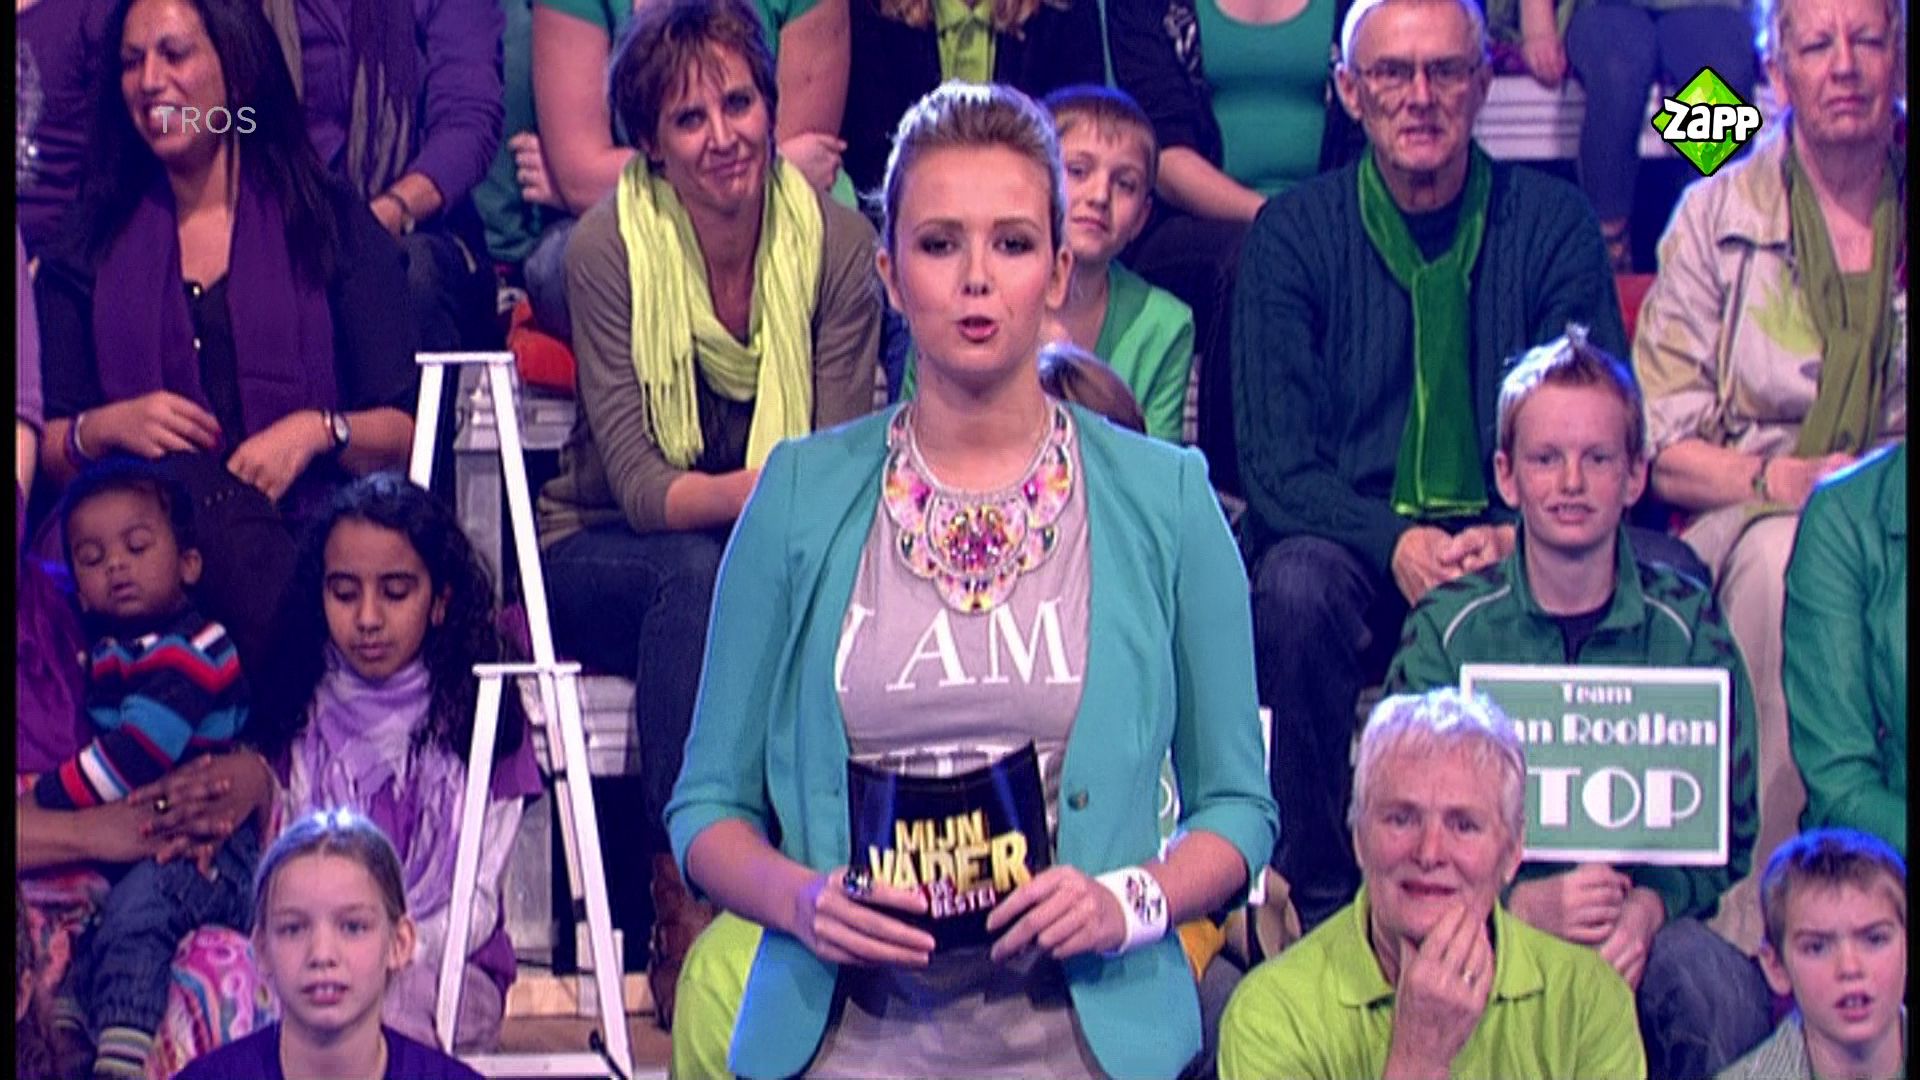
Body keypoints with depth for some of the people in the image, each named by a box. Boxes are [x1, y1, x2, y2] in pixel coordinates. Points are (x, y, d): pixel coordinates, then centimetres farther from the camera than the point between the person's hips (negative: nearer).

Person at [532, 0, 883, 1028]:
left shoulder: (836, 241, -9)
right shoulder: (609, 247, -14)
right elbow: (640, 488, -20)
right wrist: (770, 486, -39)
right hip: (602, 556, -1)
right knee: (698, 572, -36)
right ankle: (681, 903, -33)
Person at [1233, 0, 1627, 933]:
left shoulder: (1554, 224, 5)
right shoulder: (1293, 234, 3)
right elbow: (1276, 462, -5)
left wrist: (1522, 537, -20)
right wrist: (1395, 542, -23)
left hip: (1510, 558, 1)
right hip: (1351, 541, 0)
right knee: (1298, 583, -34)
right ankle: (1321, 902, -19)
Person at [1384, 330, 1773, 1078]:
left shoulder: (1688, 627, 6)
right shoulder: (1448, 629, 3)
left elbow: (1726, 828, 5)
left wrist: (1650, 904, -16)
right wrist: (1519, 903, -19)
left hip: (1649, 924, 1)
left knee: (1721, 987, -32)